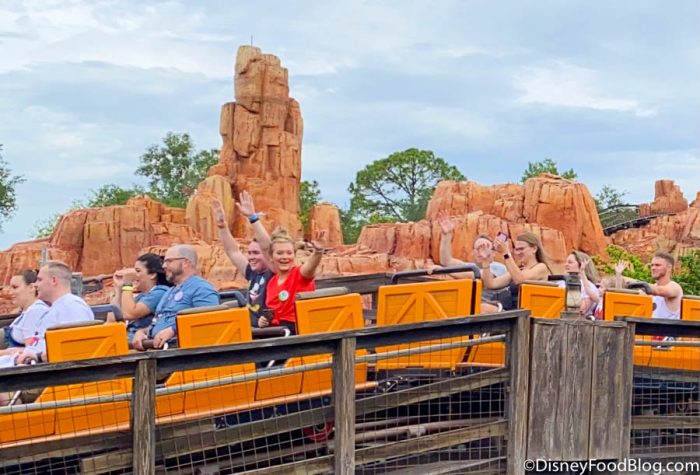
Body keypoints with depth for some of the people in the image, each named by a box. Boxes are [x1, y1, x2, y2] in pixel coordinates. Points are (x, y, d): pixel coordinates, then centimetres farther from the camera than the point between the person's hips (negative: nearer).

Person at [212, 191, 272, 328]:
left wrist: (252, 217, -24)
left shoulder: (273, 275, -5)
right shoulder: (253, 275, 14)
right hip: (252, 330, 7)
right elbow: (233, 251, 20)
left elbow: (267, 247, -20)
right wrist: (222, 226, 10)